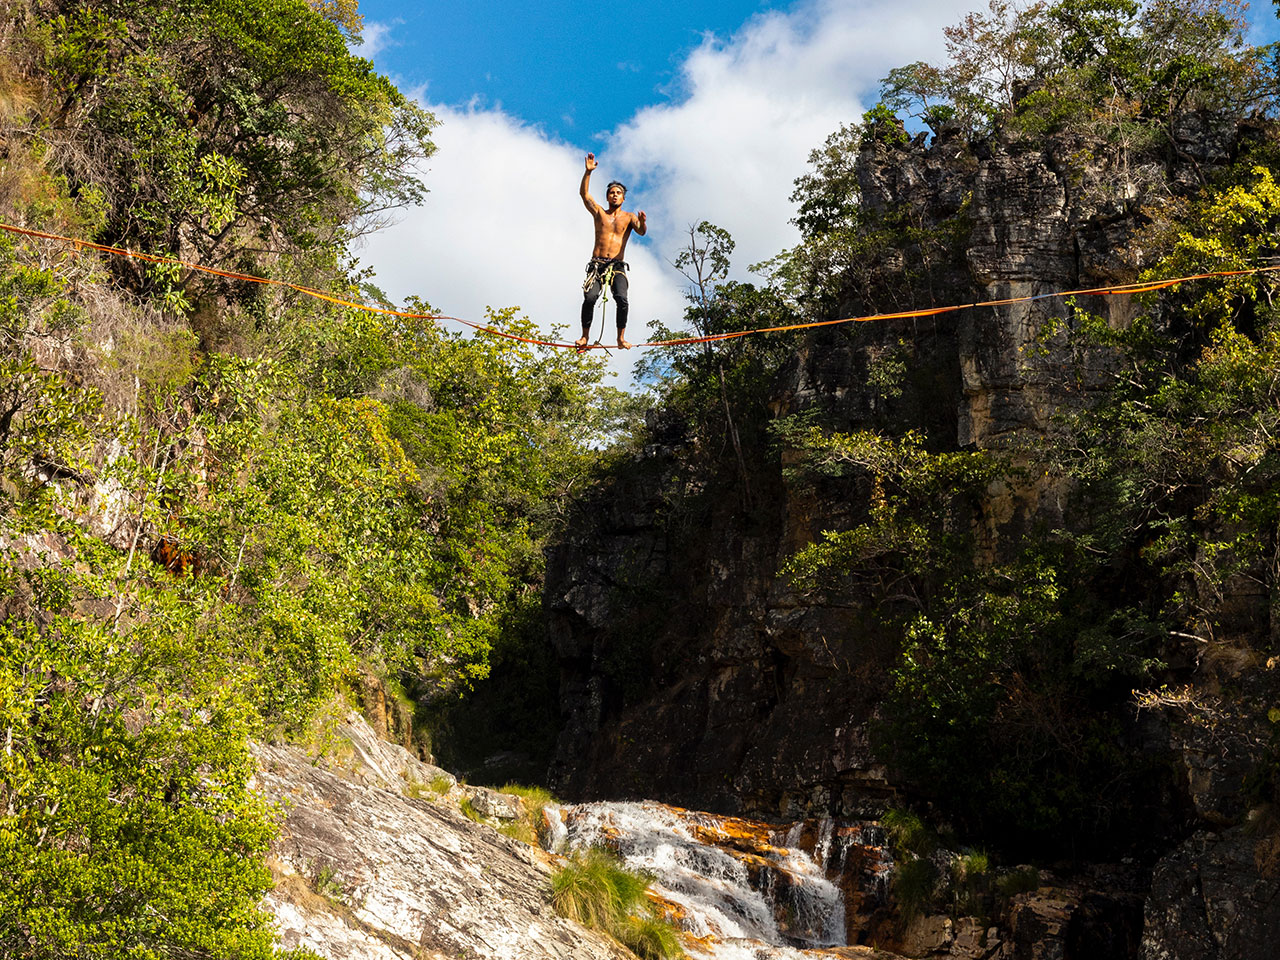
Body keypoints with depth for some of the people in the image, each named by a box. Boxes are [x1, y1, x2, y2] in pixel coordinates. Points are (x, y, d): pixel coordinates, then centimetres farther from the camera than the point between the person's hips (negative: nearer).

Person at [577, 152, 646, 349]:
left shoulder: (629, 217, 11)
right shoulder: (599, 213, 14)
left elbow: (641, 231, -8)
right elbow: (583, 193, 3)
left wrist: (642, 223, -32)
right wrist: (588, 172, -10)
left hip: (617, 266, -1)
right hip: (596, 264, 1)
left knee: (621, 299, -23)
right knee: (589, 297, -21)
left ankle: (621, 338, -15)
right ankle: (585, 336, -10)